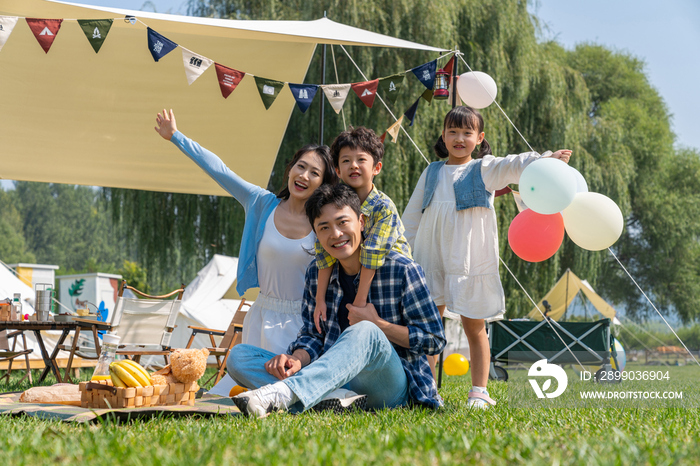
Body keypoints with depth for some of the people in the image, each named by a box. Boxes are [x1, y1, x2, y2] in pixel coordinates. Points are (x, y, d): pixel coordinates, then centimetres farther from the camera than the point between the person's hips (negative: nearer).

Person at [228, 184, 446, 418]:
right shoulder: (316, 273, 10)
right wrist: (298, 360, -13)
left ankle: (282, 394, -58)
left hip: (391, 384, -5)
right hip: (335, 379, 5)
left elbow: (434, 340, -2)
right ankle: (335, 398, -35)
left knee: (365, 333, -39)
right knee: (239, 355, -13)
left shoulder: (401, 270, -3)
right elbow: (312, 334, 11)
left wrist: (377, 324, -9)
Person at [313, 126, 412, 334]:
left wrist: (360, 300, -31)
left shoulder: (384, 207, -21)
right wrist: (320, 299, -21)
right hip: (350, 276, 4)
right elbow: (325, 250, -14)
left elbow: (372, 254, -27)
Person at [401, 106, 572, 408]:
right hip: (431, 260, 3)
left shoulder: (485, 169, 4)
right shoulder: (432, 173, 13)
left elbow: (514, 166, -15)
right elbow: (411, 216, 19)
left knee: (474, 327, 2)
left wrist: (545, 159, -33)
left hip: (471, 261, -3)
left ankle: (479, 392, 11)